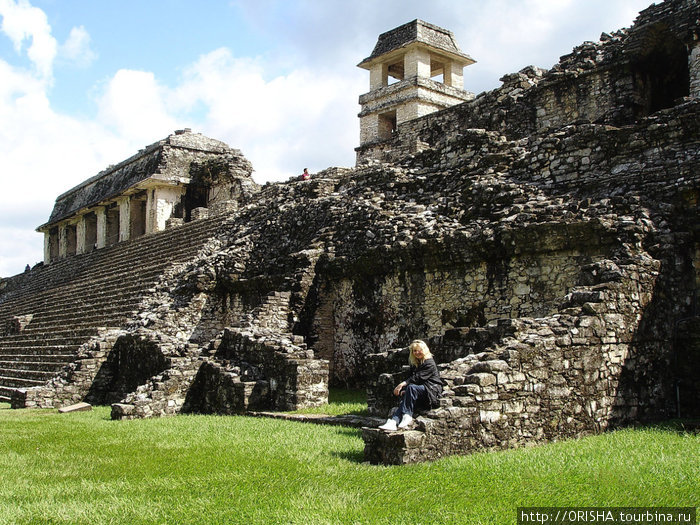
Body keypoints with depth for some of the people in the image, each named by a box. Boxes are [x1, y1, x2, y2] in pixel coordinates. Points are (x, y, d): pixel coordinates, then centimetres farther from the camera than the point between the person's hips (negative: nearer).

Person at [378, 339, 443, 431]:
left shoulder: (429, 363, -8)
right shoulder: (414, 364, 18)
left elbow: (418, 377, -19)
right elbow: (412, 377, 14)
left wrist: (403, 384, -26)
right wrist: (405, 390, -7)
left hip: (432, 391, -7)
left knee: (411, 387, -33)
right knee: (405, 396, -23)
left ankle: (407, 416, -36)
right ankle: (394, 421, -42)